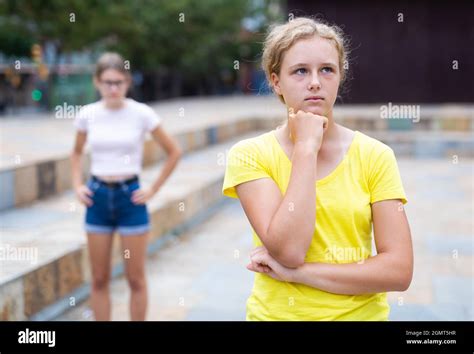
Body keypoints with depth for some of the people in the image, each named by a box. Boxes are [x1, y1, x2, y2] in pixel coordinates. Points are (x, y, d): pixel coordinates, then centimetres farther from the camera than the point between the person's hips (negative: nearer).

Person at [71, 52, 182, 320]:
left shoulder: (142, 113, -8)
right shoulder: (87, 114, 1)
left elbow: (174, 152, -1)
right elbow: (77, 152, 19)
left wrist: (153, 190, -4)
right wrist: (77, 185, 6)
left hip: (130, 197, -2)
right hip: (97, 198, 3)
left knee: (136, 279, 4)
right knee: (99, 280, 9)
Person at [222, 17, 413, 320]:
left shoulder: (375, 156, -8)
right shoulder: (249, 155, -10)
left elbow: (400, 271, -14)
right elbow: (288, 251, -22)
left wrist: (296, 272, -19)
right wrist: (306, 147, -20)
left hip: (361, 313, 1)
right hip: (277, 312, 0)